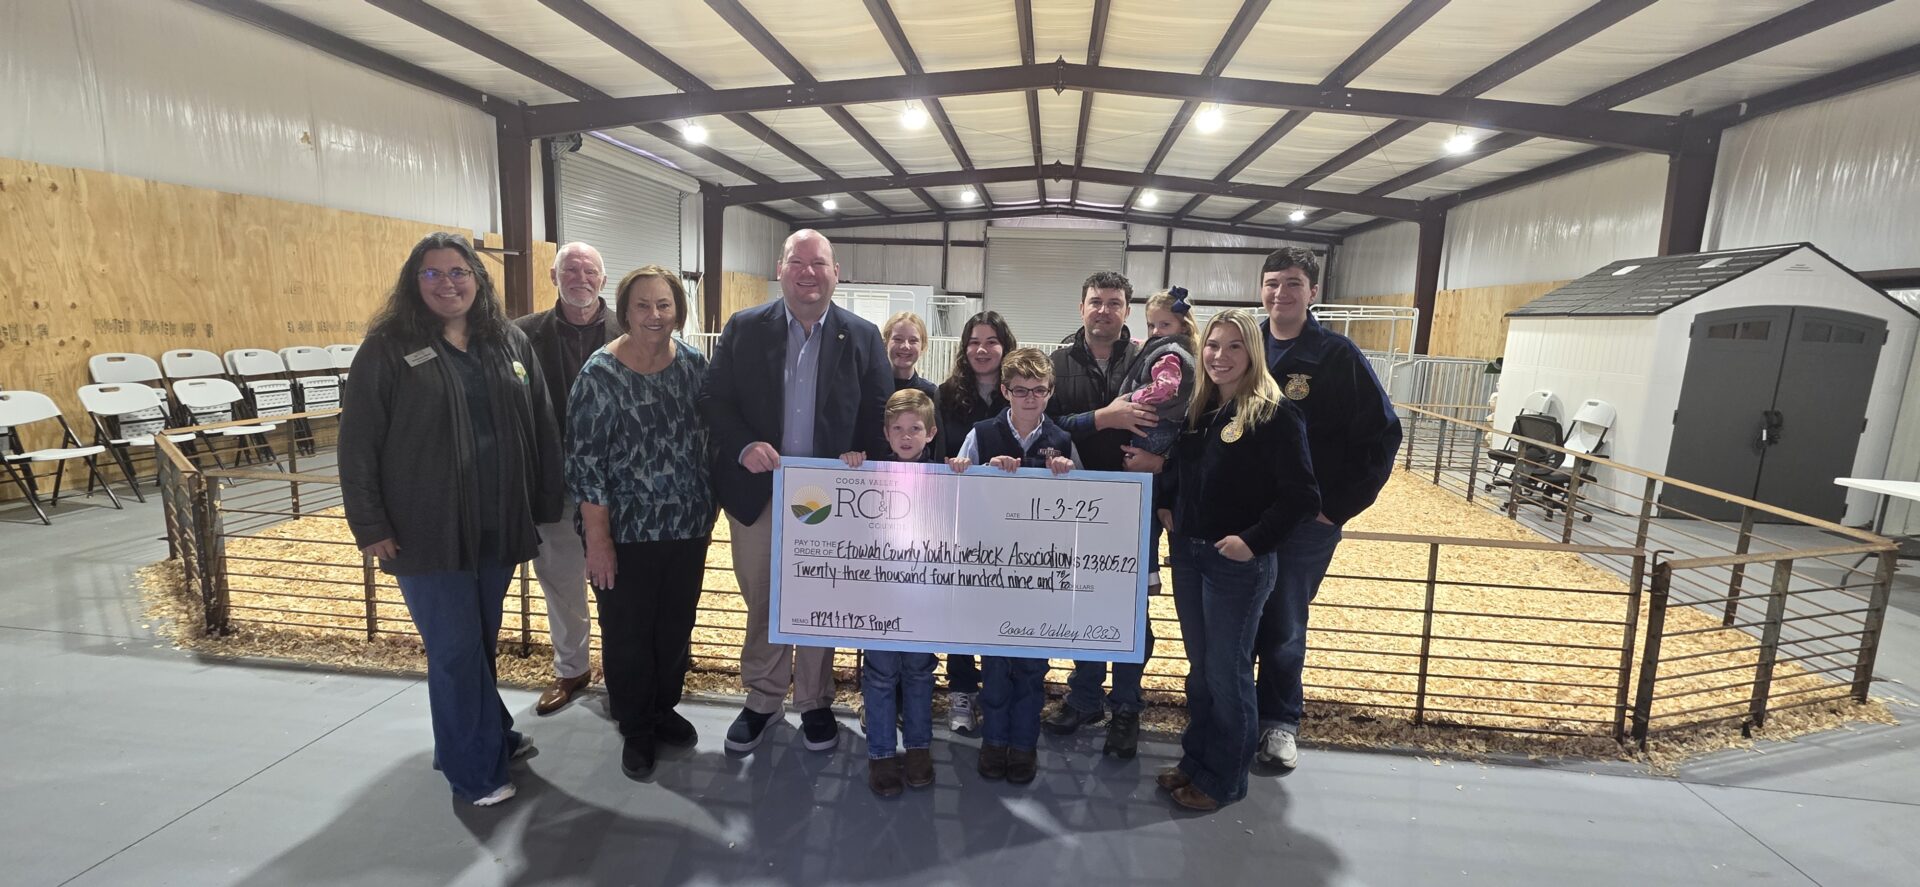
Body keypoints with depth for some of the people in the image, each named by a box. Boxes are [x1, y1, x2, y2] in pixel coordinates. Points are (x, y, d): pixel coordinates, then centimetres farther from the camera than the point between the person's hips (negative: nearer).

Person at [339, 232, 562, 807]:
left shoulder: (511, 343, 6)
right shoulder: (389, 349, -5)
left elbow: (541, 429, 7)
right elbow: (358, 444, -5)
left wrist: (545, 506, 5)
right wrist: (370, 526, -8)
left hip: (498, 526, 4)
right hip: (427, 533, -4)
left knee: (482, 641, 18)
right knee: (456, 649, 3)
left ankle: (489, 735, 37)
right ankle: (476, 770, 19)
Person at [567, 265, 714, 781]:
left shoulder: (694, 364, -1)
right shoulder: (601, 375, -14)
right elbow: (584, 462, -13)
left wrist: (708, 509, 10)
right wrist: (597, 539, -14)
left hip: (688, 526, 4)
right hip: (626, 531, -4)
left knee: (676, 627, 17)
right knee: (628, 635, 11)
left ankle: (664, 709, 40)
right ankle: (635, 732, 32)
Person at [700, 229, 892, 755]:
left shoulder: (863, 337, 0)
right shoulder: (744, 329, 0)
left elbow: (881, 416, -1)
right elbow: (714, 400, -1)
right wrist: (744, 446, -18)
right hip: (758, 492, 1)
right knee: (761, 603, 14)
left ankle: (814, 702, 33)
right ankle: (763, 699, 34)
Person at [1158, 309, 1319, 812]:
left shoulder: (1273, 413, -13)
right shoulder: (1199, 408, 8)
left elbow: (1302, 497, -17)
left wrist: (1253, 541, -20)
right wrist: (1170, 512, 7)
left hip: (1238, 562, -6)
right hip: (1188, 553, 7)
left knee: (1227, 672, 7)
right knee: (1199, 667, 18)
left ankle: (1223, 778, 25)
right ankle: (1196, 759, 35)